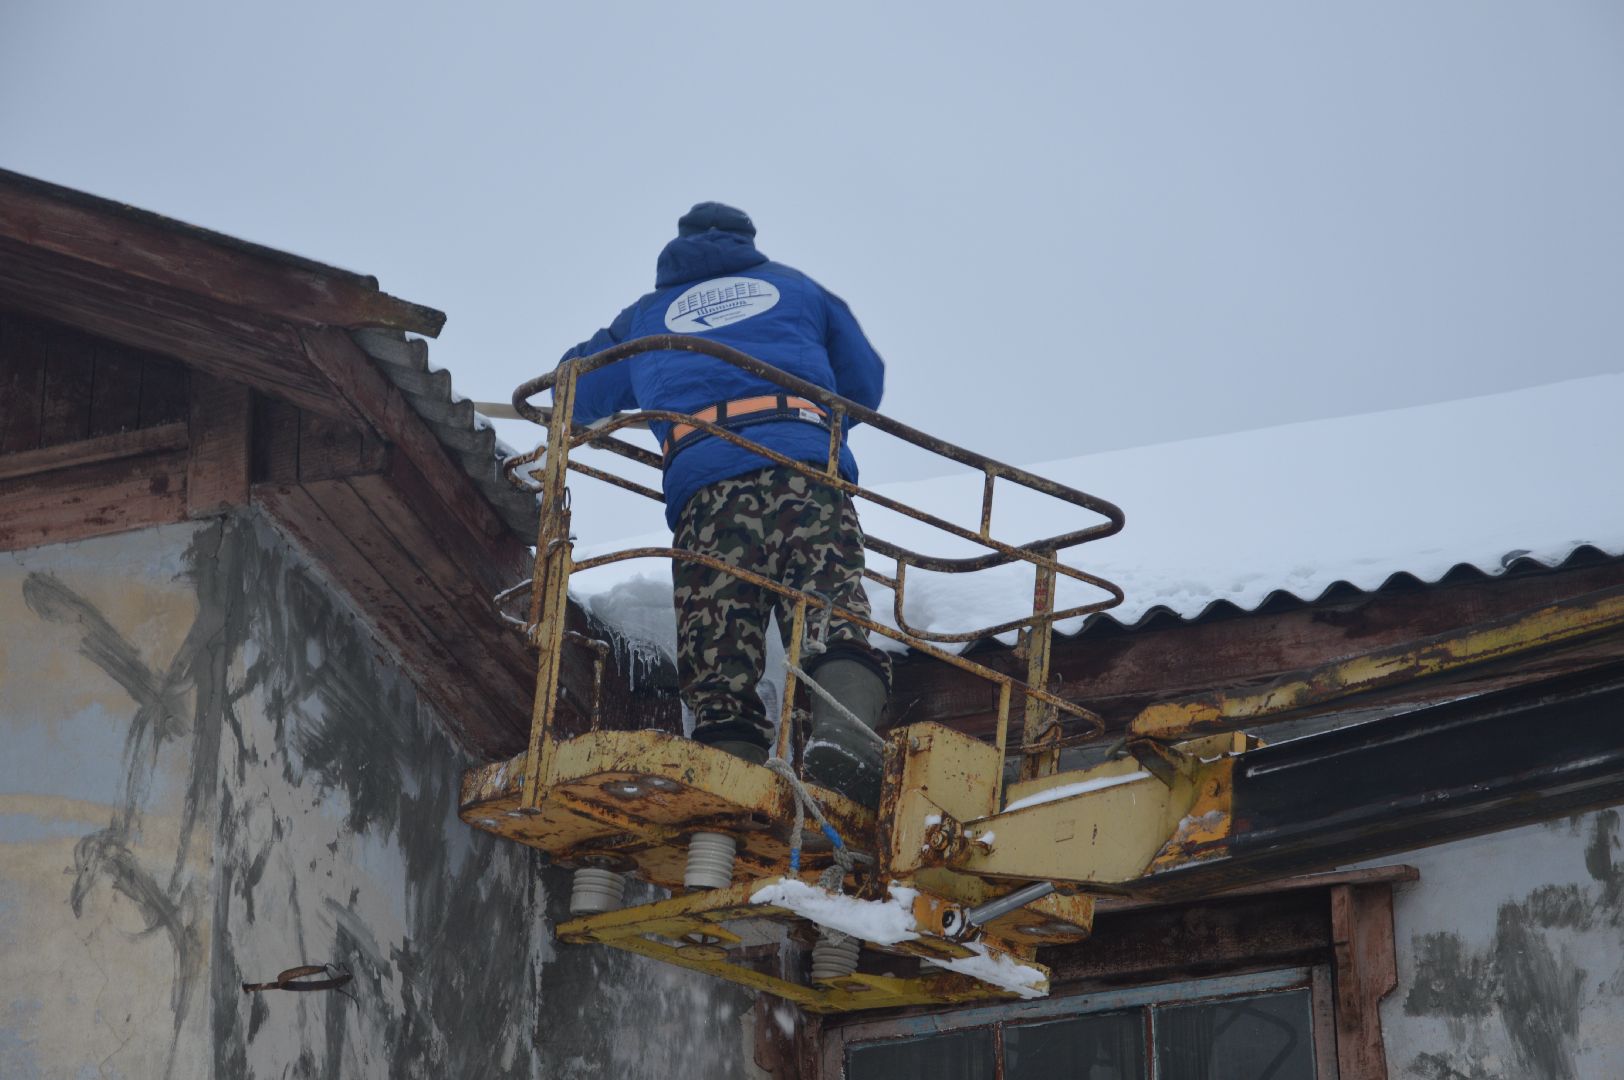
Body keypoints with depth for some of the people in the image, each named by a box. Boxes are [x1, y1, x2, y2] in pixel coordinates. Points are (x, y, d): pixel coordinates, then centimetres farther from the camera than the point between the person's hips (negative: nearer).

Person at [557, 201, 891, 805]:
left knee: (719, 665, -8)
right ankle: (842, 735, -44)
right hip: (807, 462, 0)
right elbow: (865, 383, 37)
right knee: (834, 616, -15)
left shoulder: (645, 316, 34)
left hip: (704, 479, 0)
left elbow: (574, 393, 42)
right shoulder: (793, 287, 33)